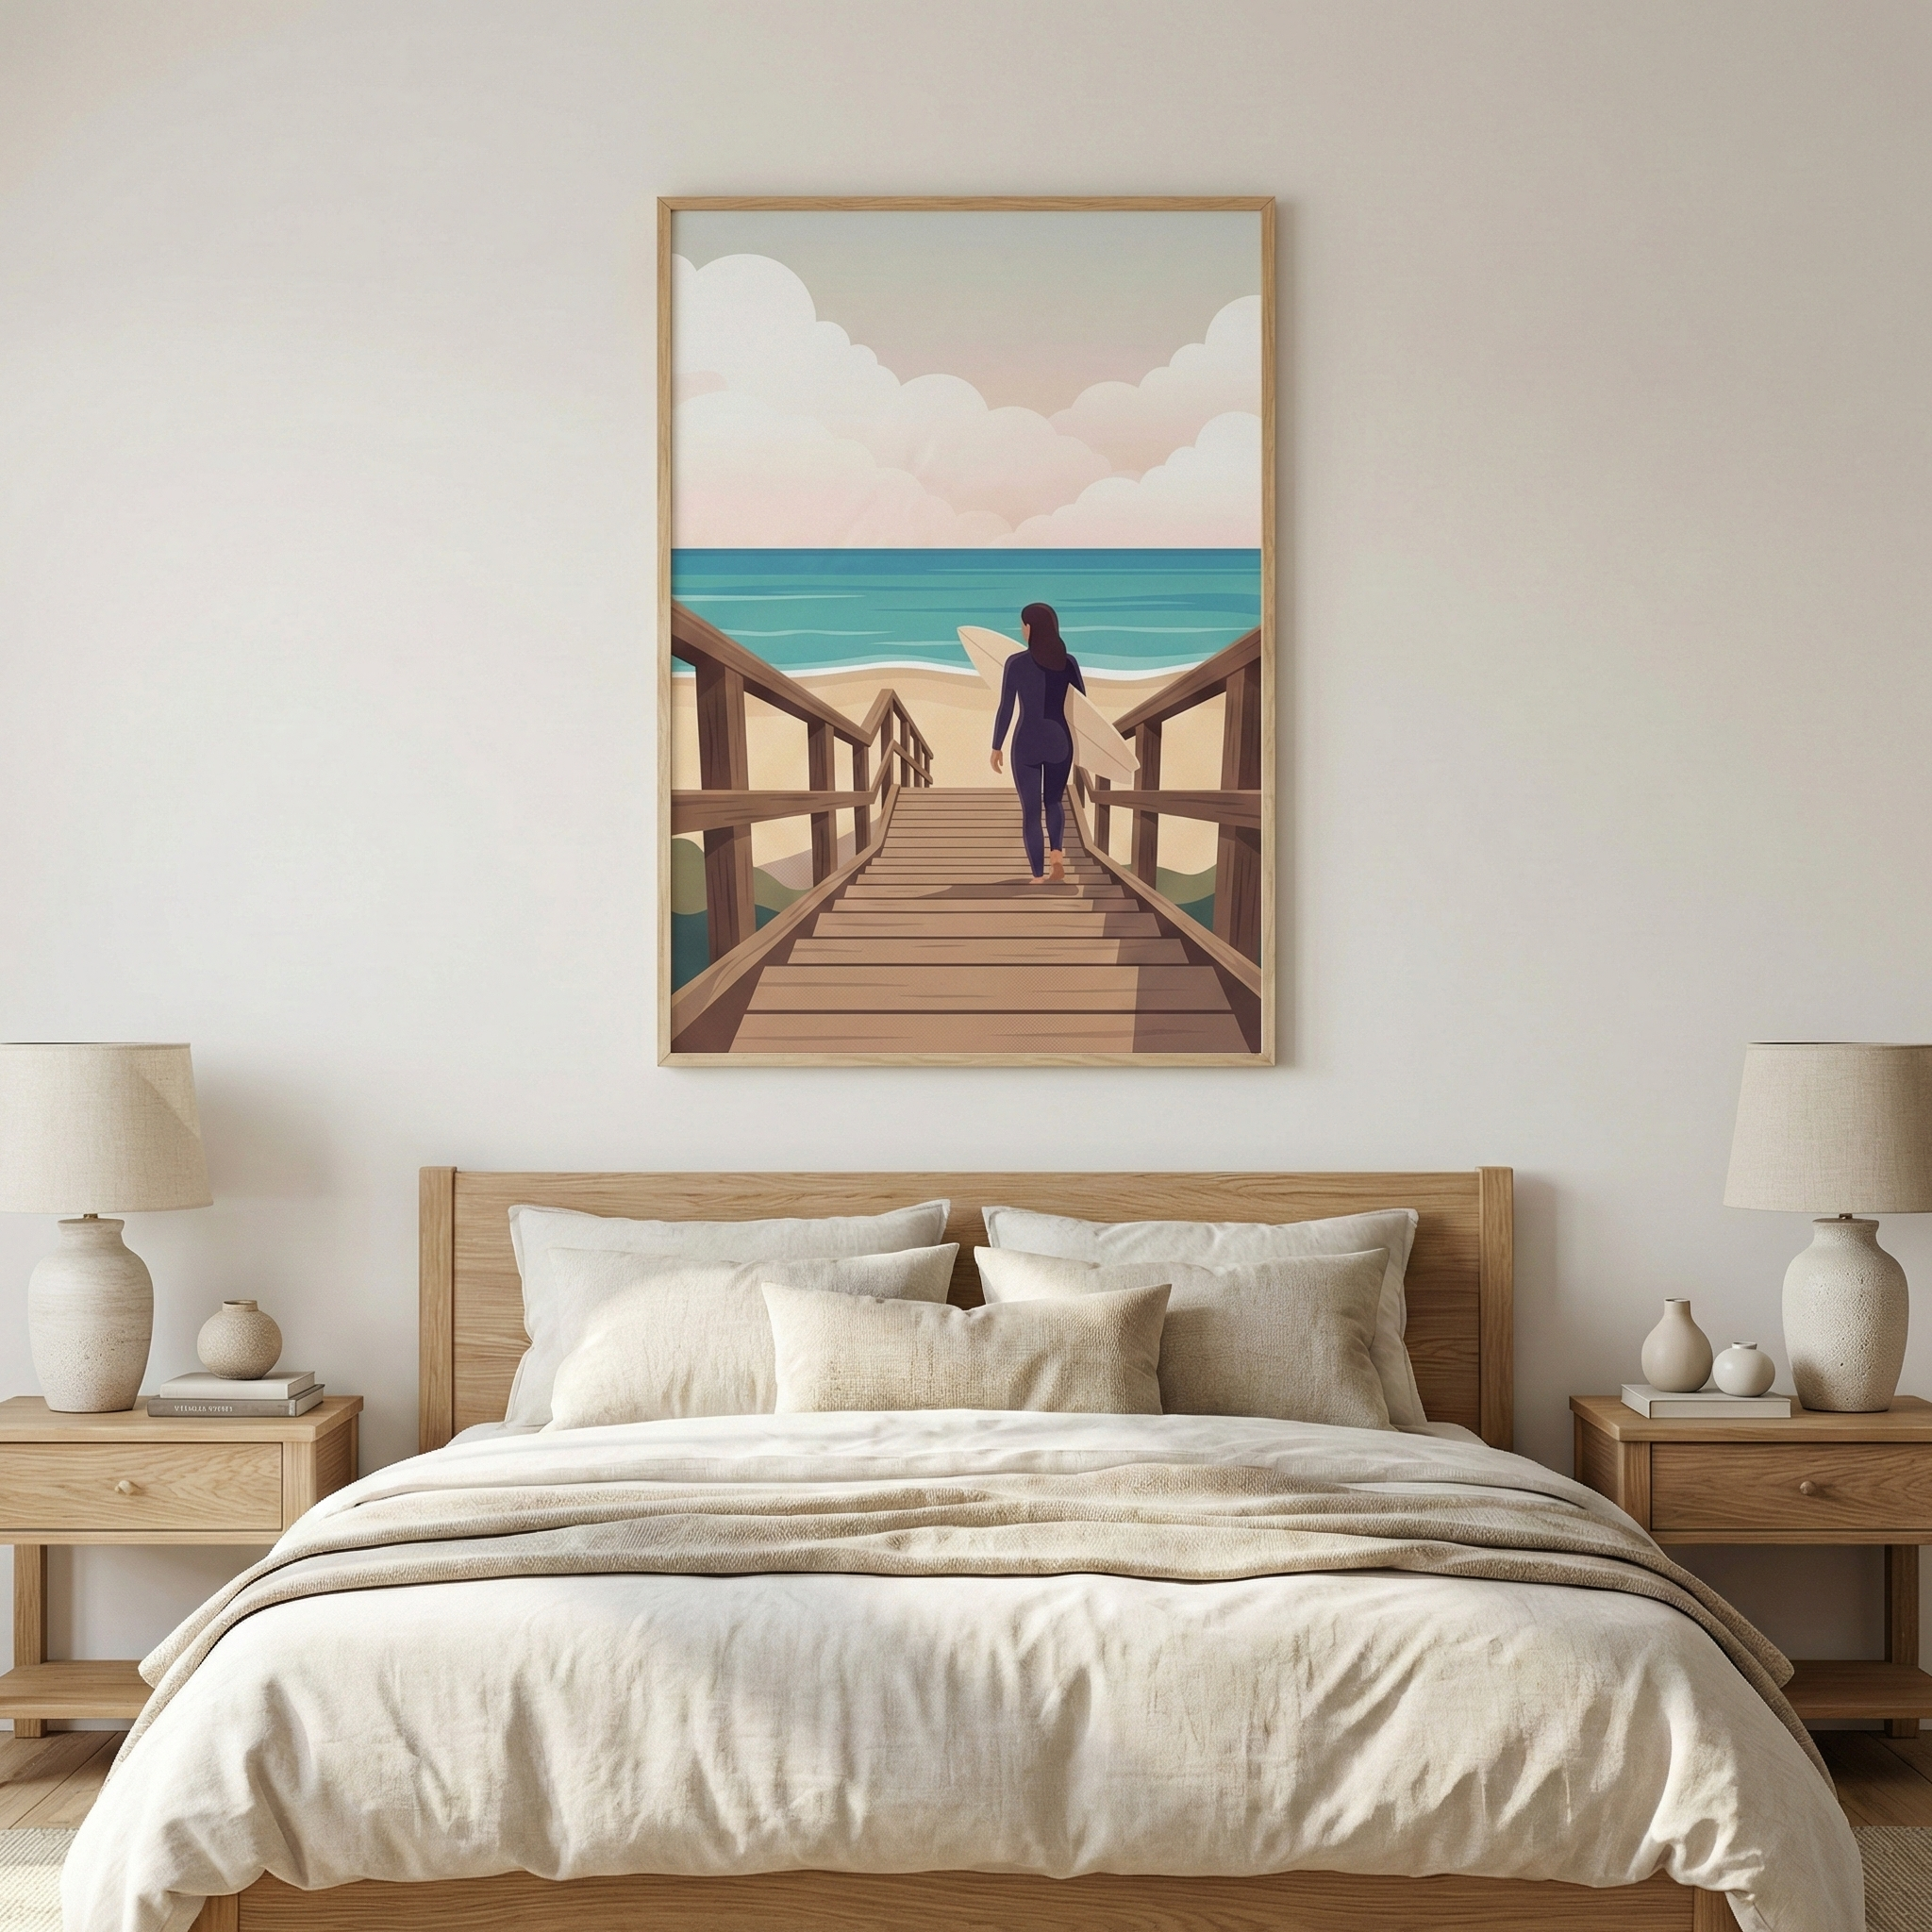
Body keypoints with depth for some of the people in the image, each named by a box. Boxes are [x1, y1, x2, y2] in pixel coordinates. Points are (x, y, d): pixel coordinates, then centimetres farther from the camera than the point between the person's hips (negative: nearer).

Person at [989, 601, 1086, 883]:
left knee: (1031, 809, 8)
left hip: (1027, 744, -2)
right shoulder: (1068, 663, -3)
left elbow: (1005, 709, -8)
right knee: (1054, 801, 23)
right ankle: (1057, 854, -1)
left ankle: (1038, 876, 7)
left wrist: (996, 747, 3)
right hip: (1059, 742, 2)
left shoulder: (1016, 662, -11)